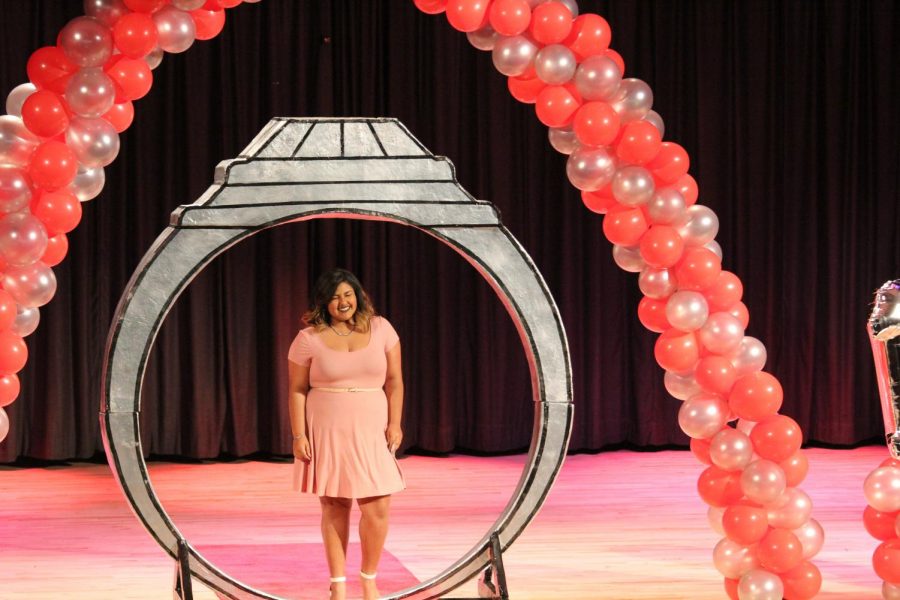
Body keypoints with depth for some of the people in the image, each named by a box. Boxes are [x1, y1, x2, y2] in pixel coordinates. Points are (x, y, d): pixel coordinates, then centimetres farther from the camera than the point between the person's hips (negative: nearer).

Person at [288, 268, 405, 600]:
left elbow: (394, 380, 5)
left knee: (377, 508, -5)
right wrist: (299, 436, -7)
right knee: (334, 508, 3)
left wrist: (395, 424, -3)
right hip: (327, 433, -1)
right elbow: (297, 390, 0)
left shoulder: (380, 329, 3)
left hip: (371, 432, 1)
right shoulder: (308, 338, -2)